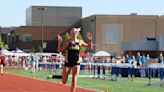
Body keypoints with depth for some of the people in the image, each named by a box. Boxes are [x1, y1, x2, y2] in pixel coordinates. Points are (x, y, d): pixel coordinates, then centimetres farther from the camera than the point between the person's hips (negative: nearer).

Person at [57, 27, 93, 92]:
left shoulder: (80, 42, 5)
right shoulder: (67, 42, -3)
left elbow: (90, 47, 14)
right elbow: (59, 50, -7)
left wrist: (90, 40, -3)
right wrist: (59, 42, -19)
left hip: (76, 63, 1)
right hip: (67, 63, -1)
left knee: (74, 81, -13)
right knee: (64, 82, 7)